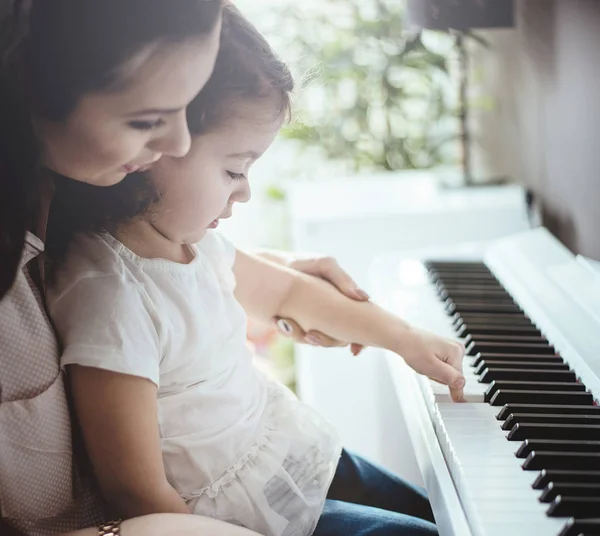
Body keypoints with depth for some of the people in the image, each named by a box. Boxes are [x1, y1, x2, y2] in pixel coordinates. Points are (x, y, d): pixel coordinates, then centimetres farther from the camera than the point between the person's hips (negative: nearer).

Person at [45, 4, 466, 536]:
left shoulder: (192, 242, -1)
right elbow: (138, 492, -28)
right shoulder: (111, 294, -30)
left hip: (302, 459, 9)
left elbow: (286, 290, 18)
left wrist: (408, 339, 23)